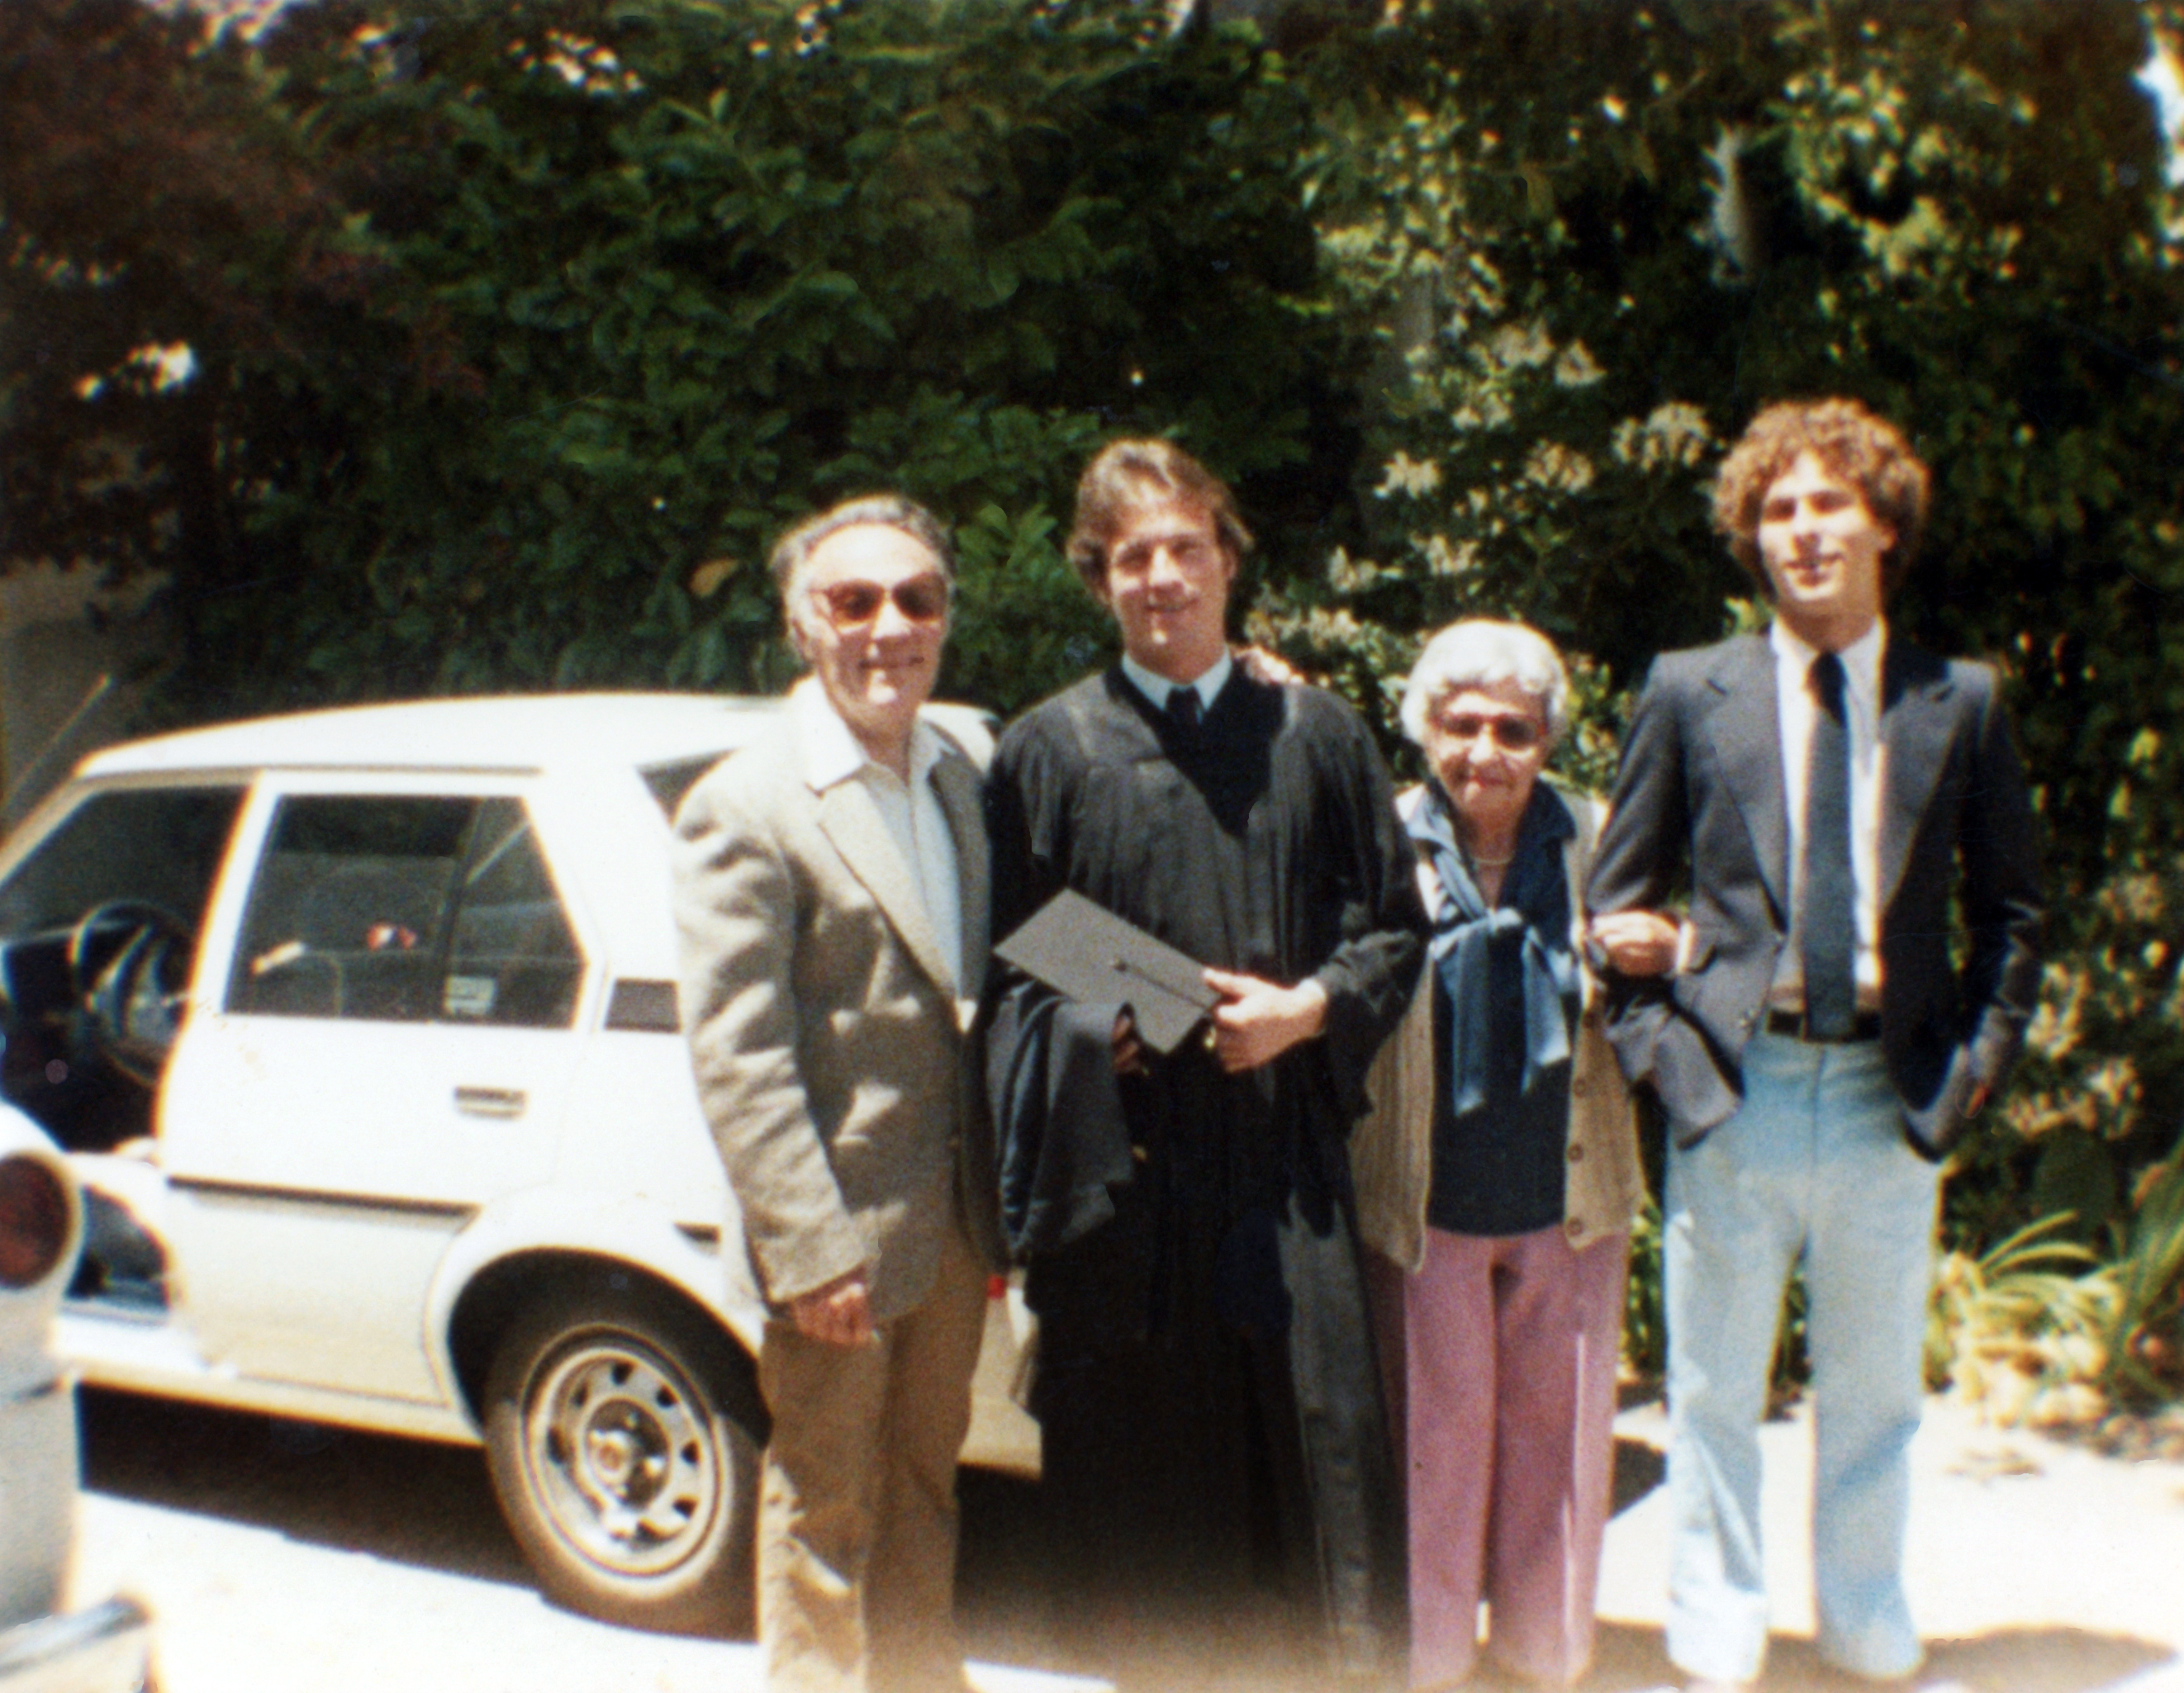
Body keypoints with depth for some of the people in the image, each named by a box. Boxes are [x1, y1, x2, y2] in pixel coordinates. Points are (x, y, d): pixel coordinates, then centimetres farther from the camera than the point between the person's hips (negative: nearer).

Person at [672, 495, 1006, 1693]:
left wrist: (996, 1198, 11)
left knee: (924, 1481, 22)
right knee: (827, 1501, 10)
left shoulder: (957, 777, 7)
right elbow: (735, 1055, -19)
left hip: (954, 1217, 7)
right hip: (843, 1226, -7)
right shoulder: (746, 807, -16)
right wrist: (812, 1252, -21)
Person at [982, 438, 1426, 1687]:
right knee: (1138, 1481, 5)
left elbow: (1395, 928, 11)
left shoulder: (1315, 734, 10)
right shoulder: (1048, 751, 5)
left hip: (1283, 1152, 1)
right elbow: (1009, 970, 5)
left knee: (1318, 1455, 1)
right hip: (1121, 1155, -1)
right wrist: (1101, 1029, -14)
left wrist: (1308, 1007, -7)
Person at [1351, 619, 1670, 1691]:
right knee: (1436, 1436, 10)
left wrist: (1662, 959, -14)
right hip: (1423, 1202, -3)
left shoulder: (1593, 838, 1)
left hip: (1570, 1200, 3)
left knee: (1557, 1431, 14)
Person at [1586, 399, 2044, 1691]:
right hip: (1736, 1096, -1)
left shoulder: (1963, 702, 4)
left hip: (1890, 1099, 1)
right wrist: (1656, 1043, -3)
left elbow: (2012, 909, 10)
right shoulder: (1690, 693, 2)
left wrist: (1980, 1056, 0)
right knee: (1715, 1396, 9)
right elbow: (1619, 896, 6)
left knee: (1876, 1394, 15)